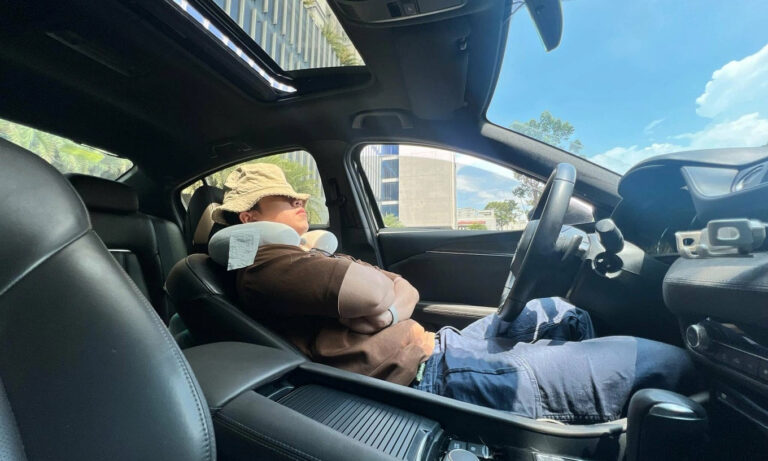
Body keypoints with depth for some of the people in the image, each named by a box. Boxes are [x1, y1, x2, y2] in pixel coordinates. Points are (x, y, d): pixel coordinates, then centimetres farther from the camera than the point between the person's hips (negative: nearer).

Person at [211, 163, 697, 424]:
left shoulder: (302, 257, 19)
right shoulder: (263, 263, -10)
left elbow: (406, 292, 14)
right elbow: (367, 293, -28)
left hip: (441, 344, 10)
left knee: (562, 313, 22)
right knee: (664, 360, -6)